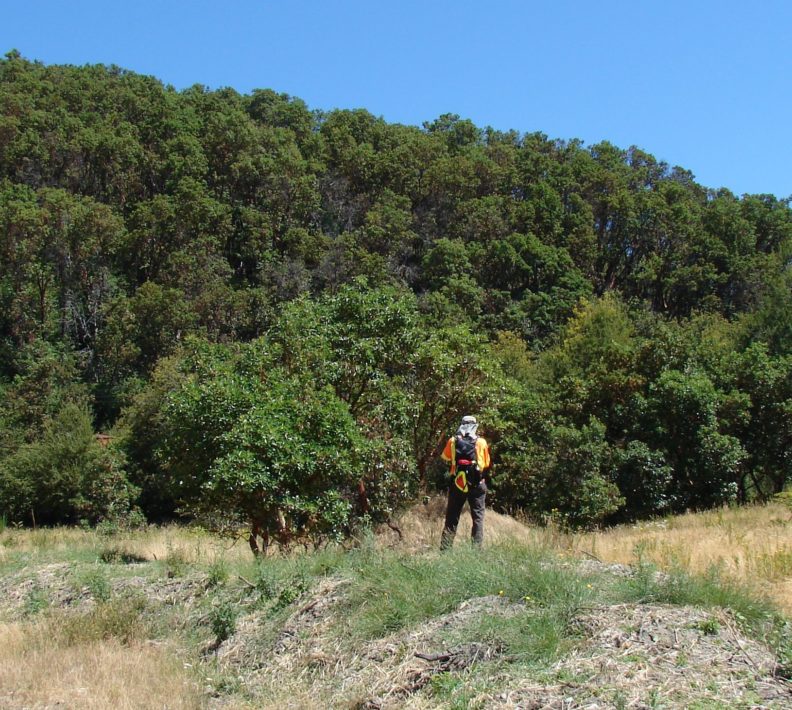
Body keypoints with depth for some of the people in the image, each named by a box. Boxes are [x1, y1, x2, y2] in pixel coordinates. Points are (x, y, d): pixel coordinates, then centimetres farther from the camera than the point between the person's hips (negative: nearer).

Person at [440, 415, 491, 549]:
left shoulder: (453, 441, -2)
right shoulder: (481, 442, -4)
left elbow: (445, 457, 14)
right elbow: (486, 464, 5)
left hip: (457, 484, 1)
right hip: (477, 484, -1)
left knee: (451, 518, 9)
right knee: (478, 517, 7)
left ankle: (445, 548, 7)